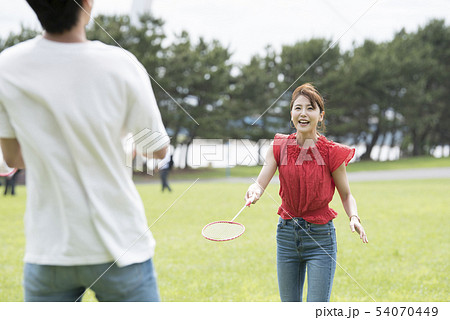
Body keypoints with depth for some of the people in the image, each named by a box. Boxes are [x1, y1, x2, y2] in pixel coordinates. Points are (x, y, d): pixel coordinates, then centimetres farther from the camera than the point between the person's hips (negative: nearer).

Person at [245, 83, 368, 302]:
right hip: (286, 234, 3)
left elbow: (346, 194, 2)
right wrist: (255, 191, -34)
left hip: (320, 237, -3)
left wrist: (354, 218, -18)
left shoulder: (331, 152, -9)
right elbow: (261, 182, -11)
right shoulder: (279, 147, -1)